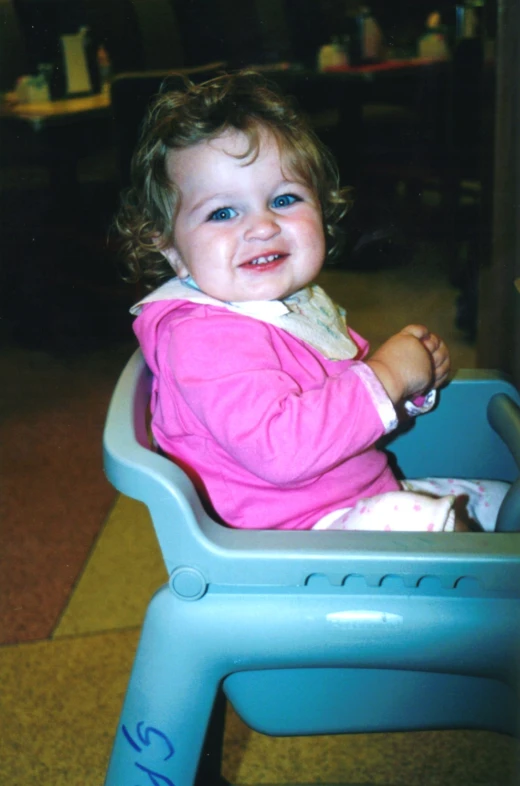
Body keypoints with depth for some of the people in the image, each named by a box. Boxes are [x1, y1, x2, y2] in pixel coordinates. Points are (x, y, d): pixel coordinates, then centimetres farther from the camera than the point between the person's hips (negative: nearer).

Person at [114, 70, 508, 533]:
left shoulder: (304, 304, 8)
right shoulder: (201, 337, -23)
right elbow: (279, 447, -35)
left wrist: (415, 376, 1)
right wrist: (388, 375, -26)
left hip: (374, 500, 9)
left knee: (499, 501, 12)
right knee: (412, 516, -33)